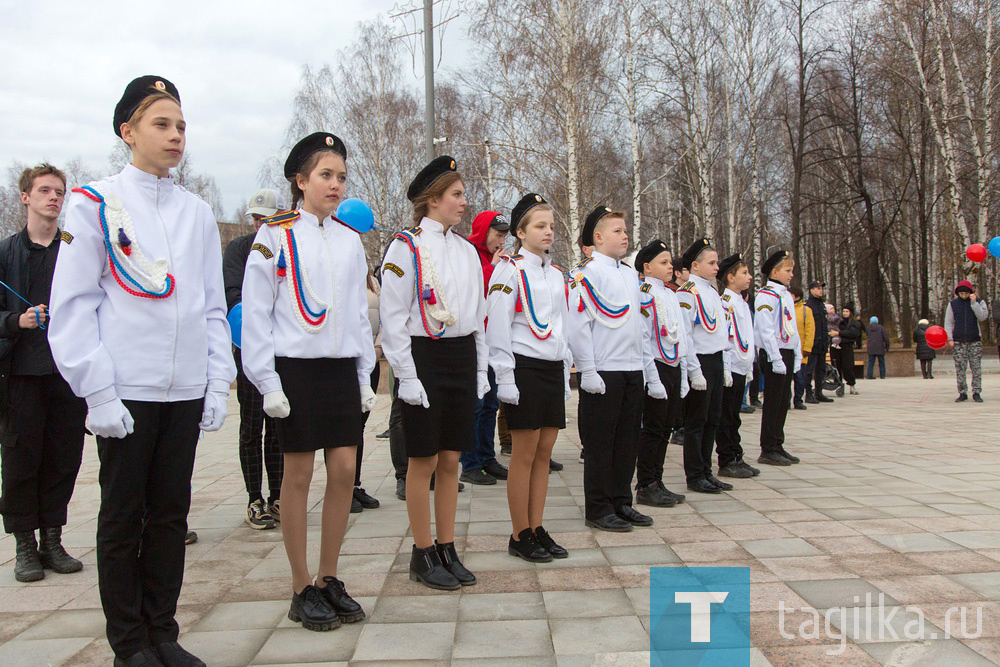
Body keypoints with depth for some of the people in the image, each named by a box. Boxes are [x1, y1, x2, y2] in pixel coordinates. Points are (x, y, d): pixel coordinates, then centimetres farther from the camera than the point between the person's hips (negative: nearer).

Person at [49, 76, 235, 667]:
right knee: (122, 519, 6)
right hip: (126, 393, -4)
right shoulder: (94, 204, -2)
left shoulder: (198, 213, 11)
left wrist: (219, 384, 6)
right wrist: (99, 393, -11)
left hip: (185, 394, 4)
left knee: (171, 516, 11)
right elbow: (72, 307, -5)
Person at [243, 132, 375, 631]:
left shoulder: (350, 239, 11)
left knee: (344, 471, 4)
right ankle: (302, 590, 14)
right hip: (296, 369, -5)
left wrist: (365, 375, 11)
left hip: (343, 369, 5)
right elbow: (255, 313, -5)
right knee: (298, 476, 2)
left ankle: (329, 580, 19)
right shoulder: (276, 235, -4)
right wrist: (268, 383, -10)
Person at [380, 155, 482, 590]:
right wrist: (407, 375, -15)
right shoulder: (406, 247, -7)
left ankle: (447, 550, 21)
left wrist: (480, 369, 12)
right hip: (424, 357, -6)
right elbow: (393, 316, -10)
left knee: (451, 459, 10)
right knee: (424, 460, 2)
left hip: (462, 356, 6)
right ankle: (423, 555, 14)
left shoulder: (467, 250, 13)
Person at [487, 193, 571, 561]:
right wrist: (505, 378, -15)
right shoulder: (510, 270, -5)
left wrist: (566, 374, 17)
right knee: (524, 454, -2)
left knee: (544, 452, 9)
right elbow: (497, 327, -10)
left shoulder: (557, 275, 15)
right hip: (524, 368, -7)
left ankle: (538, 530, 17)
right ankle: (520, 536, 8)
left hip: (554, 369, 7)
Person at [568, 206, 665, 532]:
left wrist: (651, 374, 16)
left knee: (627, 440, 12)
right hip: (603, 373, -7)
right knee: (600, 442, 1)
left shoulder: (630, 274, 16)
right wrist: (588, 371, -18)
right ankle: (598, 509, 10)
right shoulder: (587, 271, -7)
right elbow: (578, 324, -14)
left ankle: (621, 502, 23)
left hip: (633, 371, 7)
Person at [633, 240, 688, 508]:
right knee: (653, 428, -2)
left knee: (666, 427, 11)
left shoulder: (671, 295, 17)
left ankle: (657, 483, 20)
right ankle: (645, 487, 6)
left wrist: (683, 374, 17)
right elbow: (641, 337, -14)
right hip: (656, 367, -8)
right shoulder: (644, 293, -9)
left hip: (674, 367, 8)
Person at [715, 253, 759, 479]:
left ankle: (736, 459, 20)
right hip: (729, 368, -9)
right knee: (727, 417, -1)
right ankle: (727, 462, 5)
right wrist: (726, 369, -19)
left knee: (733, 416, 14)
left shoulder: (742, 303, 16)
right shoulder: (725, 301, -13)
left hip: (741, 369, 9)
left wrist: (750, 368, 20)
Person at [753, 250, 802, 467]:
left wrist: (797, 356, 13)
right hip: (773, 354, -8)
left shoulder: (787, 295, 15)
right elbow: (766, 330, -17)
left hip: (787, 353, 8)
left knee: (783, 402, 11)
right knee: (772, 403, -3)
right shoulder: (766, 295, -12)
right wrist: (776, 359, -19)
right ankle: (768, 450, 3)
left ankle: (777, 446, 19)